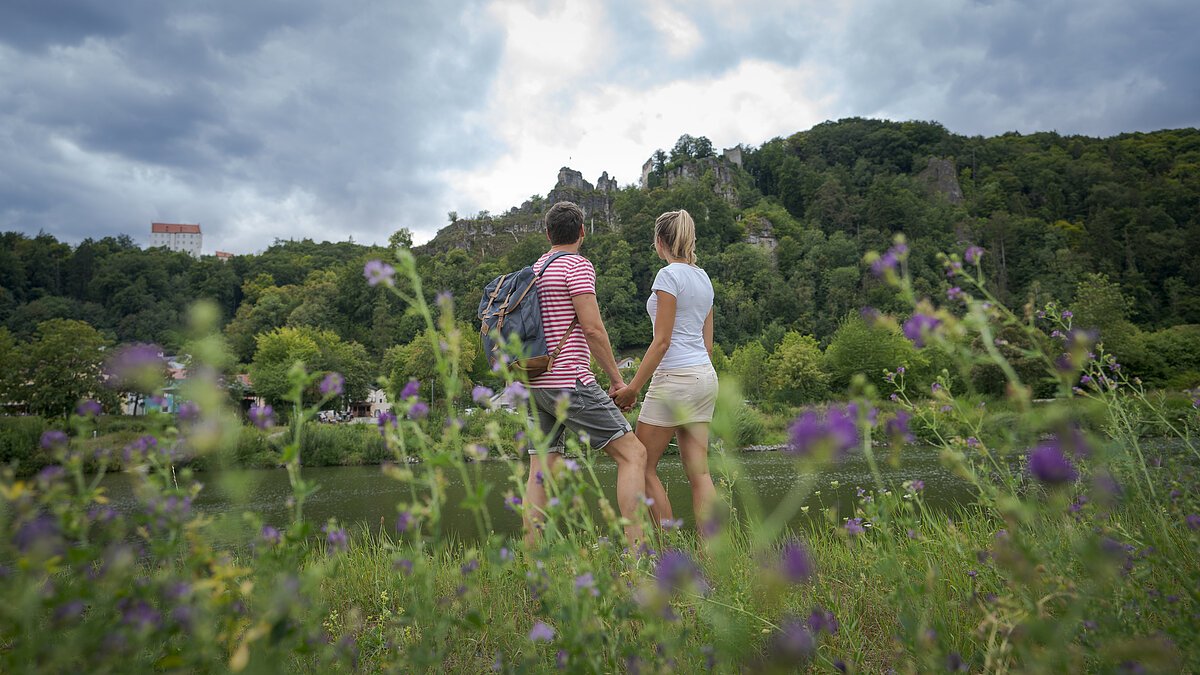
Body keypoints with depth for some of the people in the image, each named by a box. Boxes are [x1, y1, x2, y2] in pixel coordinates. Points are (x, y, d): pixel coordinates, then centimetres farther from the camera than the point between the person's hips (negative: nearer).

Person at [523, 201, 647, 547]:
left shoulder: (534, 270, 19)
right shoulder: (577, 265, -6)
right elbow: (592, 329, -14)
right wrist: (617, 378, -6)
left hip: (537, 384, 9)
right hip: (570, 380, -9)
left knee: (540, 474, 8)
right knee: (633, 453, -6)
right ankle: (636, 549, -13)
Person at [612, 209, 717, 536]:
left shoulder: (669, 276, -10)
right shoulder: (703, 278, 15)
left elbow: (662, 341, -15)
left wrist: (633, 386, -12)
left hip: (675, 377, -9)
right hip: (705, 376, 9)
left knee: (643, 465, 3)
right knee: (699, 472, 8)